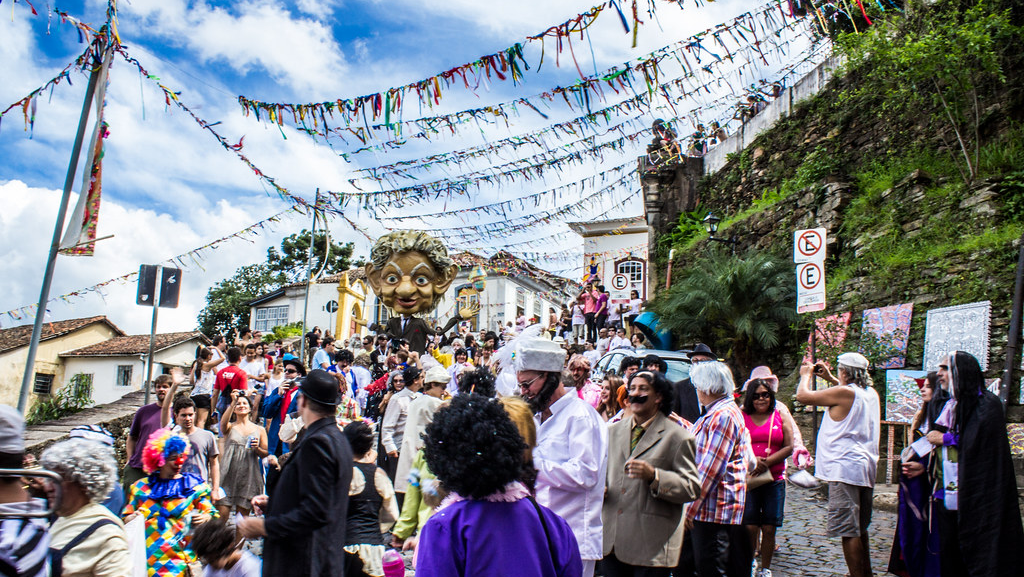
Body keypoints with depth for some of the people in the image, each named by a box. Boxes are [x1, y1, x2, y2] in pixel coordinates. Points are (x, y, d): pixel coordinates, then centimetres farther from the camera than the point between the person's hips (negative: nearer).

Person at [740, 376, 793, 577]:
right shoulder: (741, 418, 6)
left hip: (774, 480, 1)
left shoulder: (780, 417, 9)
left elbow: (789, 447, 2)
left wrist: (767, 462, -11)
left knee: (769, 528, 4)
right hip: (747, 478, -1)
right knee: (750, 527, -5)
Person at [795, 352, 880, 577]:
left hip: (845, 469, -9)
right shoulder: (871, 394, 9)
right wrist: (829, 378, 35)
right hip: (866, 468, 9)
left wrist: (806, 375, 9)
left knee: (849, 531, -5)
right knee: (859, 528, 22)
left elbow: (802, 395, -9)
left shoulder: (843, 393, -15)